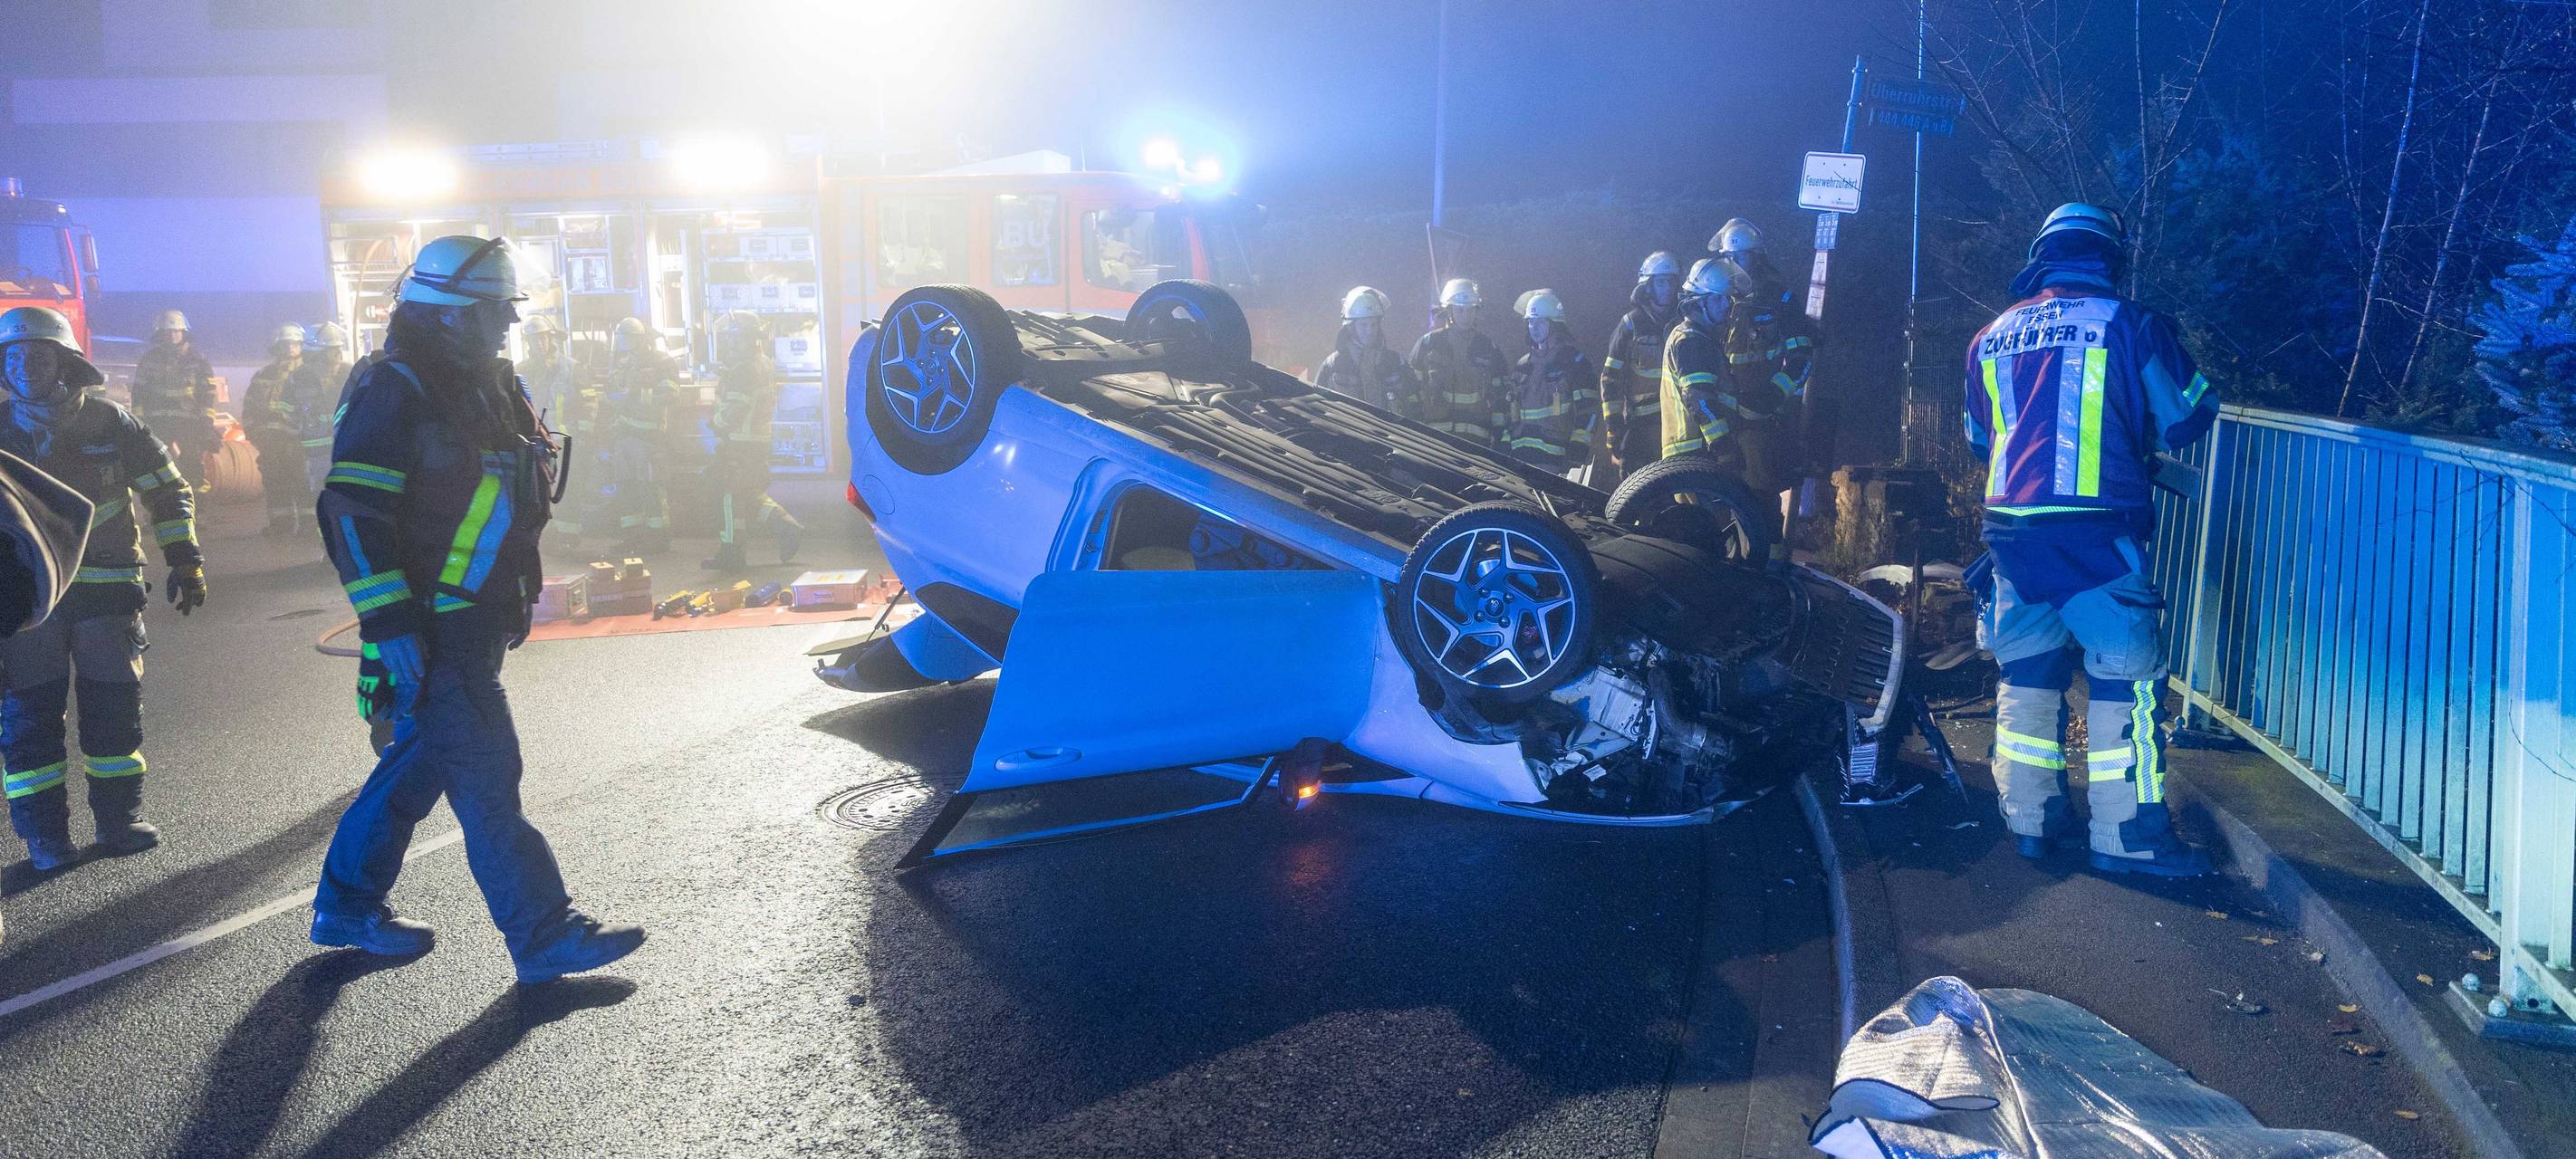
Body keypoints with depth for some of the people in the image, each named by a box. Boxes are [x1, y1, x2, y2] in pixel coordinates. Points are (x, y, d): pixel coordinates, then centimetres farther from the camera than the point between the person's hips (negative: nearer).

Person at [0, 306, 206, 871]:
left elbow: (168, 492, 7)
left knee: (115, 707, 3)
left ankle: (118, 820, 15)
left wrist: (186, 562, 1)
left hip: (107, 589, 0)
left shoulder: (111, 423, -1)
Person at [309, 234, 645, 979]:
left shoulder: (489, 387, 15)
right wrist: (389, 622, -24)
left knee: (418, 768, 18)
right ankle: (544, 938, -1)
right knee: (488, 784, -6)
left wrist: (519, 596, 25)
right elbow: (354, 514, -21)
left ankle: (346, 909, 32)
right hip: (434, 632, -10)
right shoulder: (396, 392, -15)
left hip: (477, 623, 10)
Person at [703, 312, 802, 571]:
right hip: (759, 439, 10)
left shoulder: (743, 369, -19)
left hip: (738, 442, -10)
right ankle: (787, 527, 8)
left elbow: (735, 408, -24)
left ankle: (730, 553, 4)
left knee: (731, 494, -1)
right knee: (752, 494, 17)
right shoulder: (764, 364, 13)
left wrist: (715, 422, -7)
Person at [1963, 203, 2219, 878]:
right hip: (2095, 531, -5)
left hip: (2011, 526, 5)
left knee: (2026, 672, 14)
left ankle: (2030, 818, 20)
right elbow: (2188, 417, 4)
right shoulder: (2128, 324, -1)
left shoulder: (1992, 337, 13)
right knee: (2127, 676, 1)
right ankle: (2129, 834, 3)